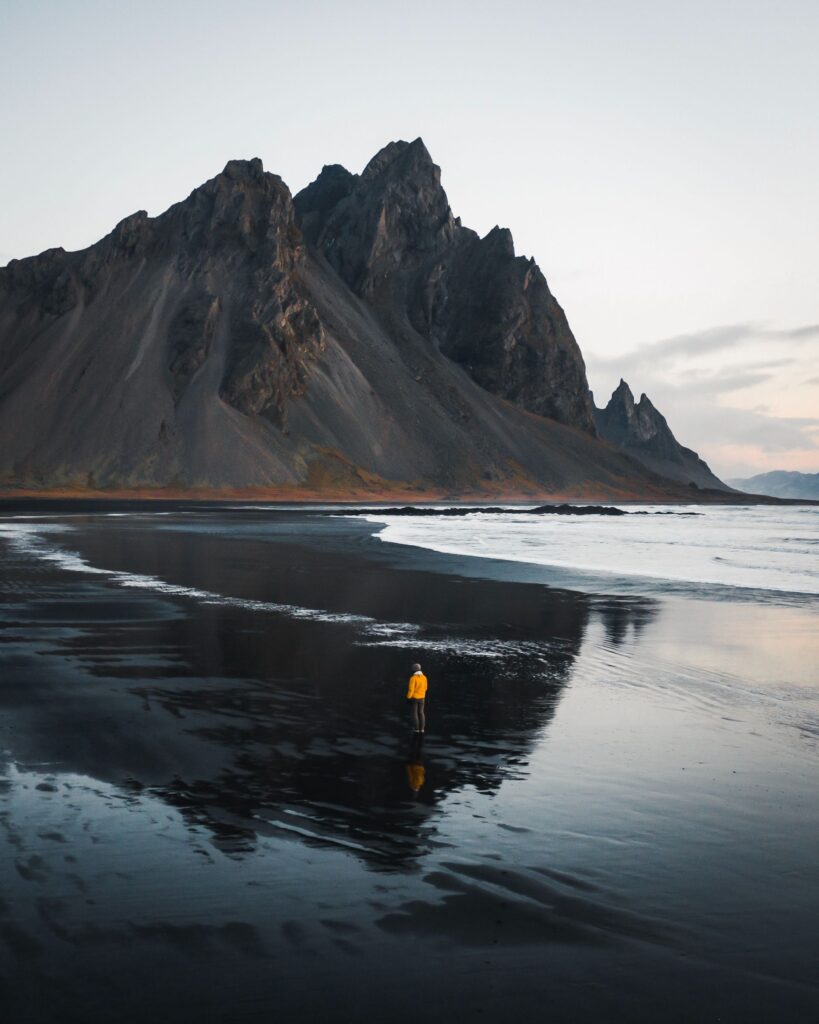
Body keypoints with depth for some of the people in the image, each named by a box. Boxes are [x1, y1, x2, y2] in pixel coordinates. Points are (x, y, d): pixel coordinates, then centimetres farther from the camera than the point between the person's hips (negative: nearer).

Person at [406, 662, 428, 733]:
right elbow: (424, 688, 9)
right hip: (421, 698, 5)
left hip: (414, 698, -5)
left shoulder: (413, 678, -19)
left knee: (414, 713, 3)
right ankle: (422, 728, 12)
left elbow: (411, 689, -20)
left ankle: (416, 729, 4)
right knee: (421, 713, 12)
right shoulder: (424, 677, -1)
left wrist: (408, 698, -10)